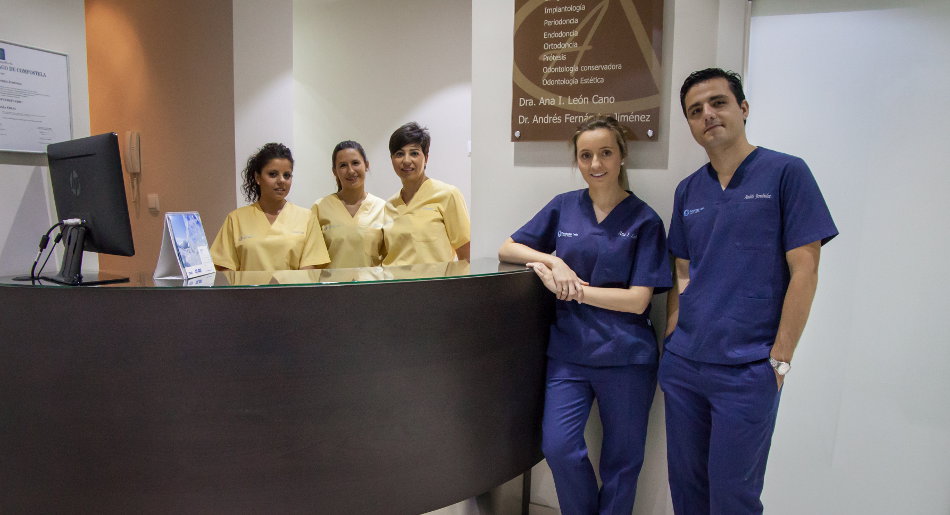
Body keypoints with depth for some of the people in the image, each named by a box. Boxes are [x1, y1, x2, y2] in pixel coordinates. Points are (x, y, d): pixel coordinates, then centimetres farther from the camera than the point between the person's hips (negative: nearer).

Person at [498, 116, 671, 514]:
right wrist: (553, 261, -11)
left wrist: (571, 289, -14)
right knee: (558, 448, -9)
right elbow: (507, 249, 7)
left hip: (625, 357, -1)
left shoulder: (644, 220, -3)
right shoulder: (564, 207, 5)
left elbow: (637, 300, -9)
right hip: (569, 353, 2)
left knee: (621, 460, 10)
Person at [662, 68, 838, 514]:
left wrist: (779, 360, -11)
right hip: (682, 365, 5)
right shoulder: (687, 191, 10)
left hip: (747, 370, -5)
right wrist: (671, 342, 8)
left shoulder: (785, 173, -5)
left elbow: (804, 272, -8)